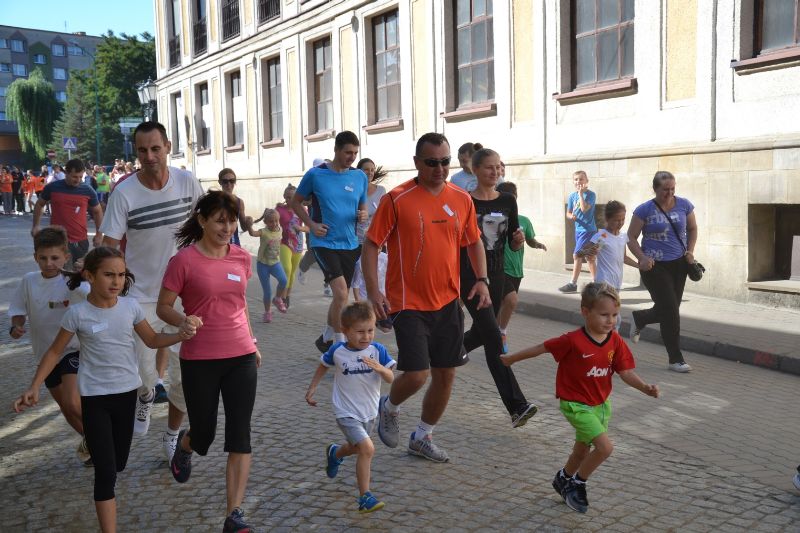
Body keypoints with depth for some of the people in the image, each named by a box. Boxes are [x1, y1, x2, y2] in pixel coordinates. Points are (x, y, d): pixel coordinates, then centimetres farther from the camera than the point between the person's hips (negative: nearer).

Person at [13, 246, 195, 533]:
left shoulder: (131, 306, -5)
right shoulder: (77, 313, -13)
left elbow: (152, 340, 7)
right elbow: (55, 352, -2)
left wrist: (181, 335, -10)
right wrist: (34, 387, -11)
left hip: (127, 392, 4)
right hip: (95, 397, -4)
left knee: (119, 463, 19)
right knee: (106, 472, -8)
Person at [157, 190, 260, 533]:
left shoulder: (241, 257, 3)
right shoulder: (184, 260, -10)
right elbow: (163, 307, -4)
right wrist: (184, 323, -24)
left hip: (241, 357, 3)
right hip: (199, 362, -3)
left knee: (239, 435, -2)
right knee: (204, 436, 11)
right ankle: (184, 444, 50)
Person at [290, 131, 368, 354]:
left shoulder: (360, 177, 5)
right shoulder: (315, 175, -5)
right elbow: (296, 202, 6)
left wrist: (363, 215, -6)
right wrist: (311, 225, -7)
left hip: (350, 244, 5)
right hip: (325, 243, -5)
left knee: (341, 297, 13)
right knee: (341, 292, -19)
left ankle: (326, 338, 33)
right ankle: (341, 344, -6)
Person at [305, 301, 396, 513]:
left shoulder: (378, 350, -11)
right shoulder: (337, 351, -13)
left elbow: (390, 379, -13)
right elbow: (323, 365, 8)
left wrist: (379, 368, -33)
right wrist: (312, 388, 8)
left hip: (369, 413, 4)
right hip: (347, 414, -4)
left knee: (356, 448, 27)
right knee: (367, 449, -22)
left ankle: (335, 453, 61)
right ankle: (365, 497, -12)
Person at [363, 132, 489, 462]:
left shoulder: (462, 199, 4)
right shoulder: (396, 199, -10)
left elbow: (474, 242, 15)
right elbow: (371, 245, -7)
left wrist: (481, 280, 1)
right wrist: (373, 290, -16)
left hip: (447, 302, 5)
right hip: (408, 303, -5)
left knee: (446, 375, 9)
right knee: (416, 375, -11)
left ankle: (422, 437, 31)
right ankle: (389, 408, 24)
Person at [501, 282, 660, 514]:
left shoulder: (616, 342, -8)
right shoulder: (573, 341, -24)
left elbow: (626, 372, -5)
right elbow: (542, 347, -13)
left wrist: (645, 388, -23)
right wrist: (512, 358, -3)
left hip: (601, 404, 7)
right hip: (576, 404, -7)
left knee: (583, 450, 22)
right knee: (605, 447, -18)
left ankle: (563, 480, 49)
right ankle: (577, 484, 5)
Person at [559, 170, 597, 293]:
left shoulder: (590, 194, -11)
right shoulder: (572, 196, 7)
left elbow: (584, 208, -25)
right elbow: (568, 213, 12)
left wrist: (580, 193, -19)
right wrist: (571, 216, -11)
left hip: (588, 229, -7)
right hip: (578, 230, 7)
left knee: (576, 255, -10)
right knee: (588, 256, 13)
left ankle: (573, 284, -3)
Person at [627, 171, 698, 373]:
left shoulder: (684, 205, 2)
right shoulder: (644, 210, -8)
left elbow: (692, 229, 17)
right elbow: (631, 238, -4)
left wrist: (690, 250, 1)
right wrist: (642, 258, -19)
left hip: (679, 264, 5)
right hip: (655, 266, -5)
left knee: (665, 310, 11)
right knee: (671, 312, -7)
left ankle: (638, 319, 44)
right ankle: (676, 359, 5)